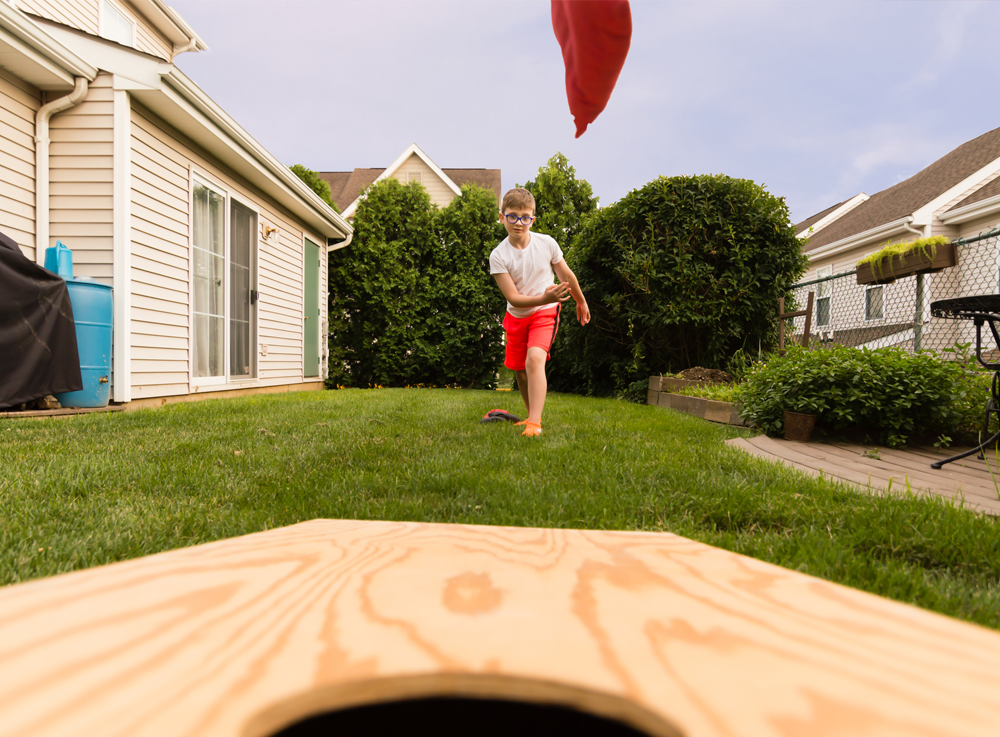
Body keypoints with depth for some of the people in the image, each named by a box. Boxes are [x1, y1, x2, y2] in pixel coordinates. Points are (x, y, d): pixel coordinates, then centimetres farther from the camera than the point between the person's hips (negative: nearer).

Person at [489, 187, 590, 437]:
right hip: (516, 315, 3)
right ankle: (532, 415, 36)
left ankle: (534, 424, -28)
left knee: (535, 359, -26)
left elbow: (566, 275, 5)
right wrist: (544, 298, -35)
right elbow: (513, 298, -20)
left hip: (545, 313, -2)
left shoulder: (547, 243, -12)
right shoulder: (498, 256, -15)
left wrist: (581, 301, 17)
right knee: (519, 370, 11)